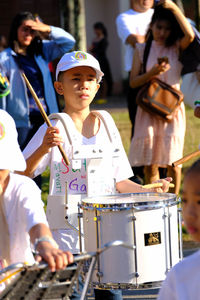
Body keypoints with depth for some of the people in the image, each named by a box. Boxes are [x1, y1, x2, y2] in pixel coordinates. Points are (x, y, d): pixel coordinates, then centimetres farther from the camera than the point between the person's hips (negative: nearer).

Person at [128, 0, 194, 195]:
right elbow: (133, 82, 3)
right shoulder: (142, 49, 6)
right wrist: (151, 73, -16)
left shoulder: (177, 47, 2)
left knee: (172, 160, -3)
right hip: (148, 109, 1)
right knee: (150, 162, 2)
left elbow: (190, 35, -21)